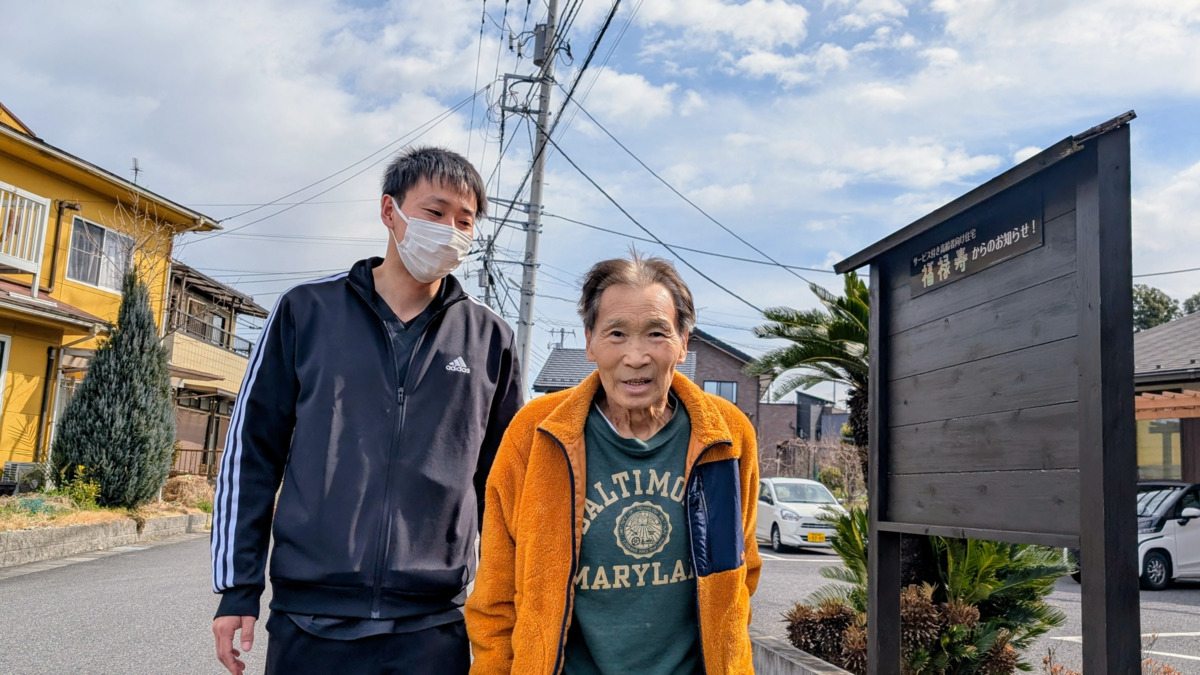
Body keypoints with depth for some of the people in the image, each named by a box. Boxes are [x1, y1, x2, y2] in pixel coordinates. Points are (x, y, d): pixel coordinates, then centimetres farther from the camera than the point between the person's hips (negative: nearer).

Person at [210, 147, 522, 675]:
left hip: (433, 629, 1)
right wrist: (238, 585, 2)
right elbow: (250, 448, 4)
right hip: (308, 619, 0)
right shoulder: (306, 310, 2)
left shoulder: (490, 340, 4)